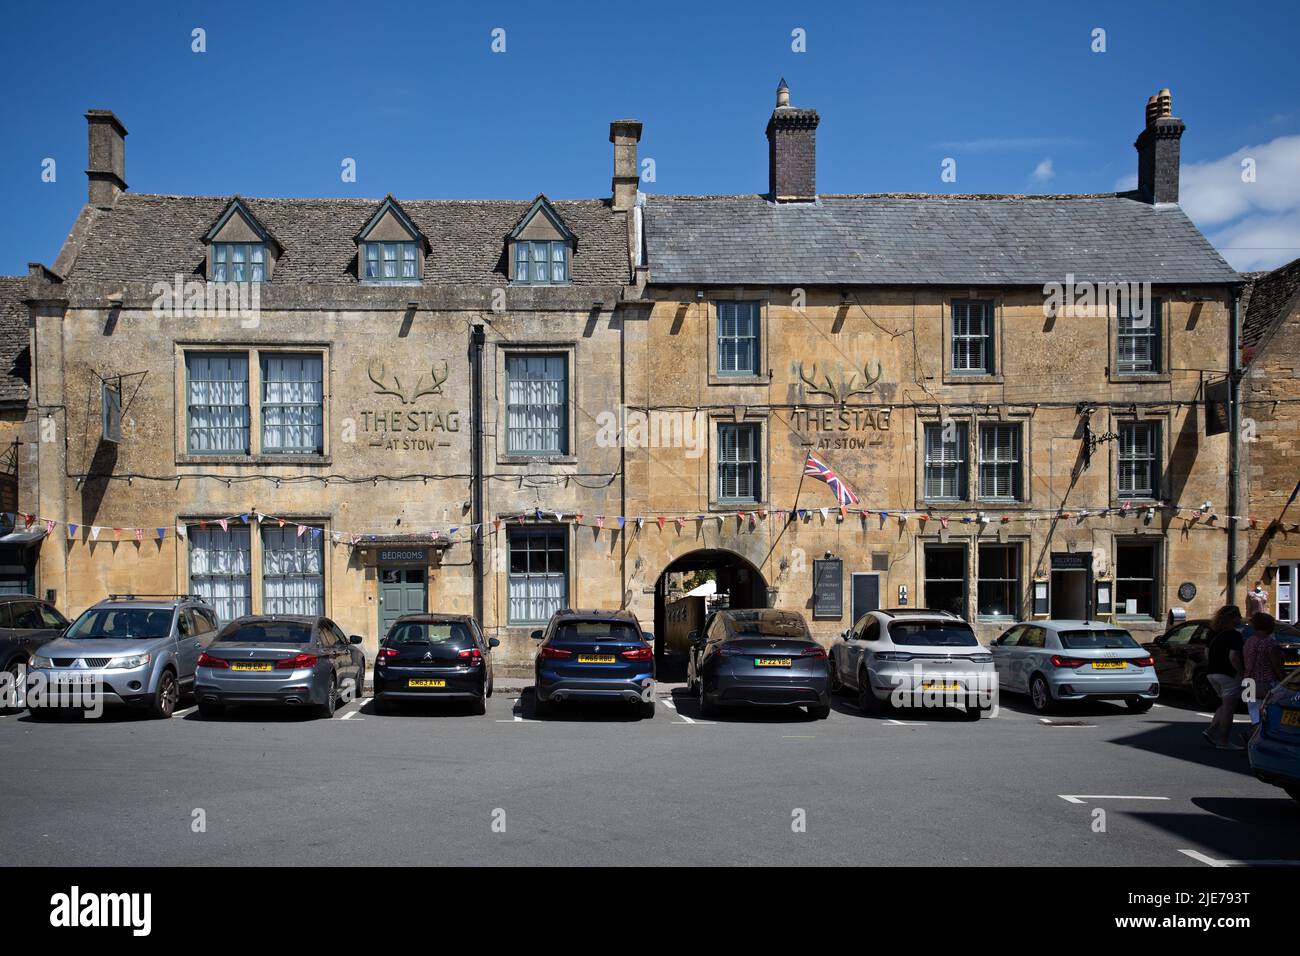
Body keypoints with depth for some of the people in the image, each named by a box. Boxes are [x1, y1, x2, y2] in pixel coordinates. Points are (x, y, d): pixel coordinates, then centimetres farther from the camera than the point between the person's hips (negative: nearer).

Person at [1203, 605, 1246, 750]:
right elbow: (1233, 657, -23)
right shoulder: (1234, 635, -14)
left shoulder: (1214, 634, 11)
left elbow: (1207, 655, 16)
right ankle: (1223, 742, 3)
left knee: (1225, 706, 20)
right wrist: (1243, 673, -14)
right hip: (1228, 674, -8)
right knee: (1229, 708, 0)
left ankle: (1210, 730, 9)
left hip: (1212, 673, 8)